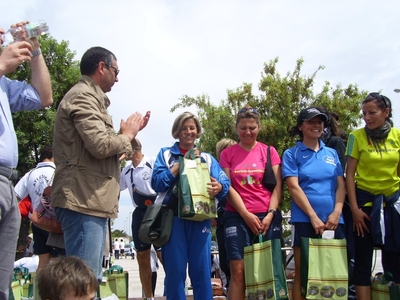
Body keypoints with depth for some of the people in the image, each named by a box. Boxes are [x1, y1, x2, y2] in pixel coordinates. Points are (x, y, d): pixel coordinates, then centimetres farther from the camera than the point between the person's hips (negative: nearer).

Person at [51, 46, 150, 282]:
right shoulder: (83, 96, -8)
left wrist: (132, 131, 17)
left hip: (93, 200, 11)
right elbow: (100, 145, -21)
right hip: (84, 200, -11)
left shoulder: (89, 98, 24)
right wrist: (127, 134, -3)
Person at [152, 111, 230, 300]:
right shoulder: (166, 154, 11)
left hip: (200, 219, 2)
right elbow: (157, 182, -4)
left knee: (202, 270, 1)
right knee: (175, 270, 1)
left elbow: (225, 182, 4)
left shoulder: (207, 158, 17)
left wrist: (219, 187, -20)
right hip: (173, 218, -1)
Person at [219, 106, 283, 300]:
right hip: (237, 216, 0)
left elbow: (277, 187, 3)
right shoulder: (227, 154, 7)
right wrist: (246, 215, -9)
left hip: (267, 216, 1)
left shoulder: (269, 151, 8)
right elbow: (228, 187, 0)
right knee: (238, 271, -7)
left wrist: (270, 214, -9)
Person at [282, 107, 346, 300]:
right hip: (305, 220, -4)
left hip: (333, 220, 4)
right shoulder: (292, 154, 3)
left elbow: (341, 185, 9)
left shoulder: (332, 153, 14)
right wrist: (314, 216, -14)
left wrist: (336, 212, -7)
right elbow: (293, 187, -7)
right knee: (302, 272, 0)